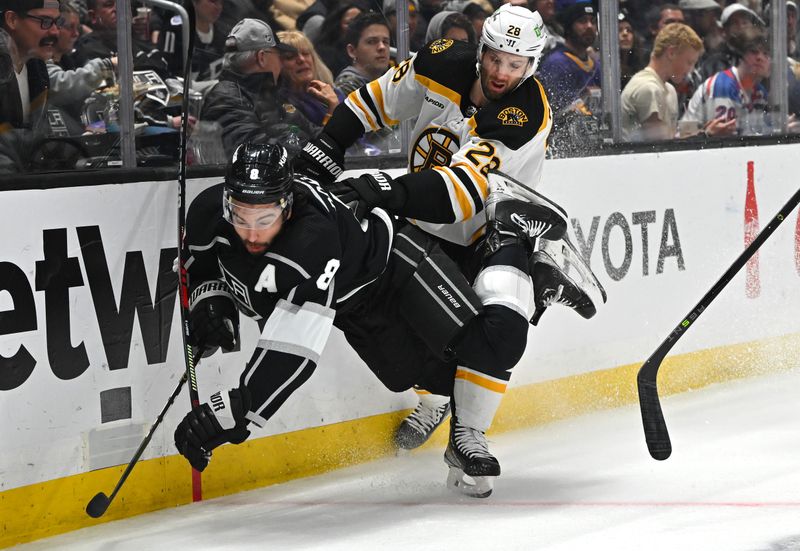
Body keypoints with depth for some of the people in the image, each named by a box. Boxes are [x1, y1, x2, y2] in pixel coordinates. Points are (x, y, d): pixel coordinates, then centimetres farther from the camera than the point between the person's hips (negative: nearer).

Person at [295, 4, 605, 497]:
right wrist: (327, 145, -2)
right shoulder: (443, 64, -12)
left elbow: (465, 187, -39)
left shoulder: (528, 116, -27)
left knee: (503, 319, -28)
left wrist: (393, 193, -50)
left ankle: (467, 434, -14)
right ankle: (438, 396, 25)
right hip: (428, 223, 4)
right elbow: (377, 100, 6)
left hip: (498, 224, -4)